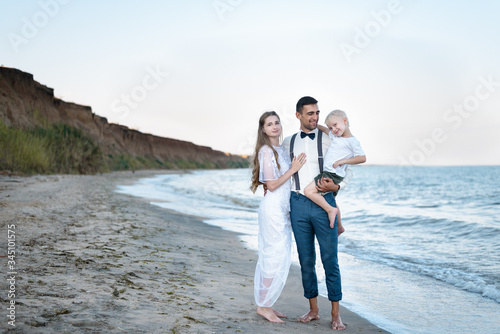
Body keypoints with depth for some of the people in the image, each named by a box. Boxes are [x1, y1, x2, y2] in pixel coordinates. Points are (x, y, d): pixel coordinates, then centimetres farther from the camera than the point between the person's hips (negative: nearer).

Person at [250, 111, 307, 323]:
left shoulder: (281, 150, 16)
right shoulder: (266, 151, -11)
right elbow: (272, 185, -16)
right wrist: (293, 169, -14)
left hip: (283, 208, 9)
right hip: (272, 207, -9)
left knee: (271, 257, 11)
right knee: (276, 256, -6)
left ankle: (265, 304, 18)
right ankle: (263, 305, 4)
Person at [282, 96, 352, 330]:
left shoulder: (329, 140, 1)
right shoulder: (288, 143, 11)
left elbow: (347, 171, 4)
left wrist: (336, 186, -14)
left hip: (324, 203, -3)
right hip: (298, 204, 3)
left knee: (330, 260, 0)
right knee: (306, 260, 8)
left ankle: (335, 314, 10)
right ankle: (313, 309, 21)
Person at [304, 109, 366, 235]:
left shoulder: (352, 141, -12)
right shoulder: (334, 136, 12)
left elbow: (362, 158, -19)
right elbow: (324, 129, 30)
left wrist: (343, 161, -24)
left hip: (333, 174, -10)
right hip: (328, 173, 10)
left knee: (308, 191, -21)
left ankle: (330, 210, -16)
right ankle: (339, 226, 37)